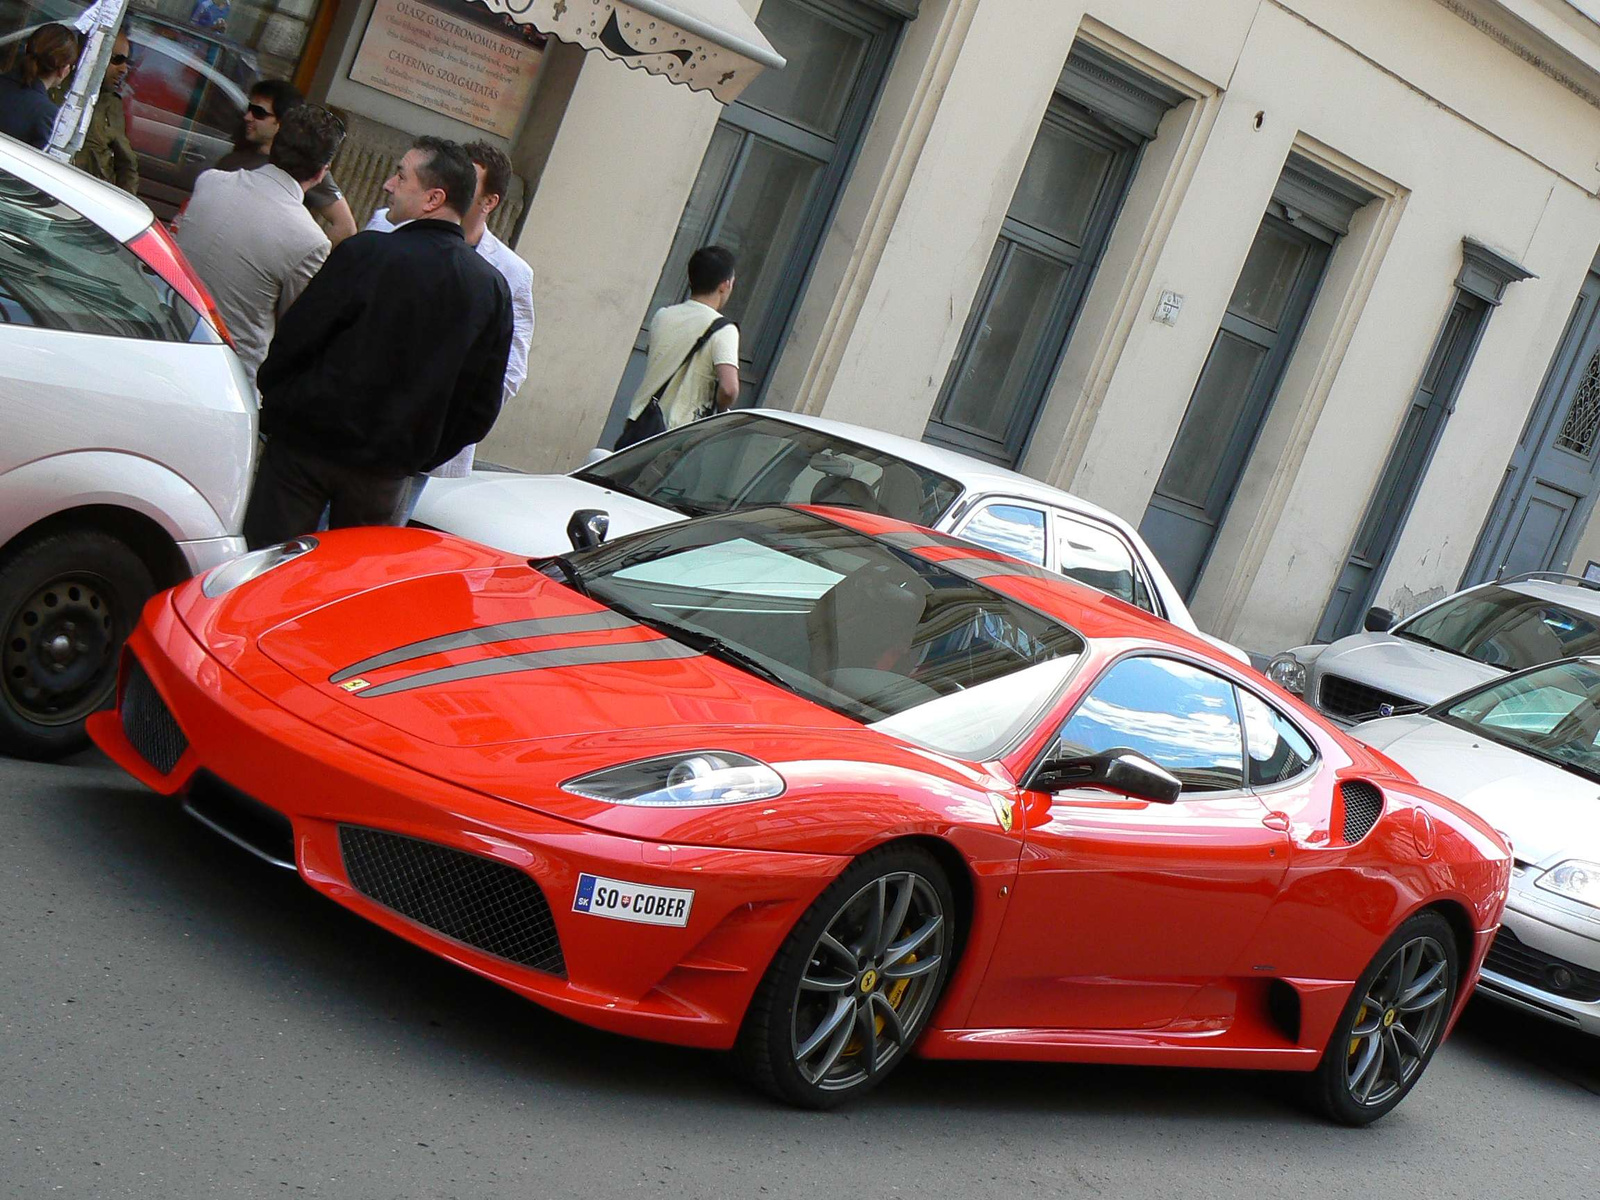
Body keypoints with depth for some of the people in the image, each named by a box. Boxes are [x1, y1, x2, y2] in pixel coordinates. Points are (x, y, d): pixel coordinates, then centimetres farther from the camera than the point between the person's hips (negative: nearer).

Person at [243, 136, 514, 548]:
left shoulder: (367, 252, -15)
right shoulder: (494, 288, -2)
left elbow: (296, 337, -9)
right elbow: (482, 405, 2)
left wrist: (270, 392, 10)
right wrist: (422, 456, 12)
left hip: (310, 443, -4)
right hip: (389, 470, 4)